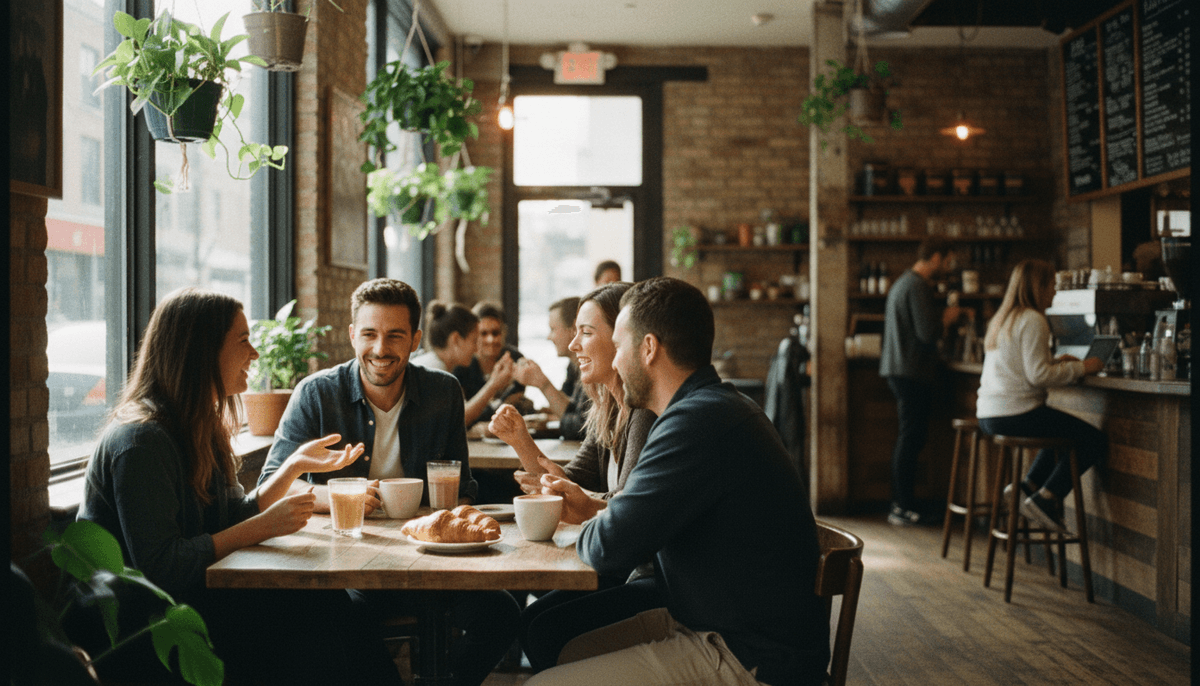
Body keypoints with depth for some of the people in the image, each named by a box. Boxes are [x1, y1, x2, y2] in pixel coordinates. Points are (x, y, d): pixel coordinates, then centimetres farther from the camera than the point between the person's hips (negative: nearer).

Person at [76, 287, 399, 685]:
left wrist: (294, 465, 2)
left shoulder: (200, 425, 12)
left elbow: (232, 520, 12)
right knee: (313, 611, -20)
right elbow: (158, 566, -24)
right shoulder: (142, 440, -19)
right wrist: (263, 527, -20)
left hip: (191, 599, 8)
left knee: (323, 604, -15)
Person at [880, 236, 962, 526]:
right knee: (911, 438, -6)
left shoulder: (903, 282, 18)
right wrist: (947, 319, -4)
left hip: (899, 369, 11)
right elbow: (927, 333, -22)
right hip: (913, 372, -11)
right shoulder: (917, 287, -16)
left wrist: (940, 319, 15)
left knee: (908, 437, 14)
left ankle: (901, 503, 19)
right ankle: (904, 507, -3)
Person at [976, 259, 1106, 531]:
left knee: (1064, 433, 28)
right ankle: (1044, 499, -6)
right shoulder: (1033, 320, -11)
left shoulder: (1002, 319, 18)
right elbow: (1038, 375, -17)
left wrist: (1055, 362, 19)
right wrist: (1081, 367, -7)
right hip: (1016, 413, -10)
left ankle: (1028, 485, 15)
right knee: (1095, 442, -3)